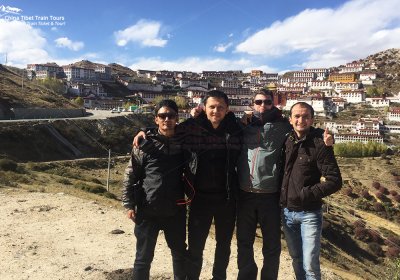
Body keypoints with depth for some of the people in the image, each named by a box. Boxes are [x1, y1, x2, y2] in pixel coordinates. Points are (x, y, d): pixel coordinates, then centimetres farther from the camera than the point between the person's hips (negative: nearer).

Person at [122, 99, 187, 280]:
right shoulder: (145, 144, -8)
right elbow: (130, 176, -3)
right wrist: (129, 205, -7)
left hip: (176, 211, 3)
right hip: (148, 212, -3)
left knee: (180, 253, 22)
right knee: (143, 257, 10)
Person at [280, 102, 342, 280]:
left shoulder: (319, 144, -12)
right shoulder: (287, 142, 3)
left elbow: (335, 181, -15)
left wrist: (306, 194, -18)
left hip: (309, 214, -5)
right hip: (287, 211, 5)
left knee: (310, 265, -1)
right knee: (296, 259, 18)